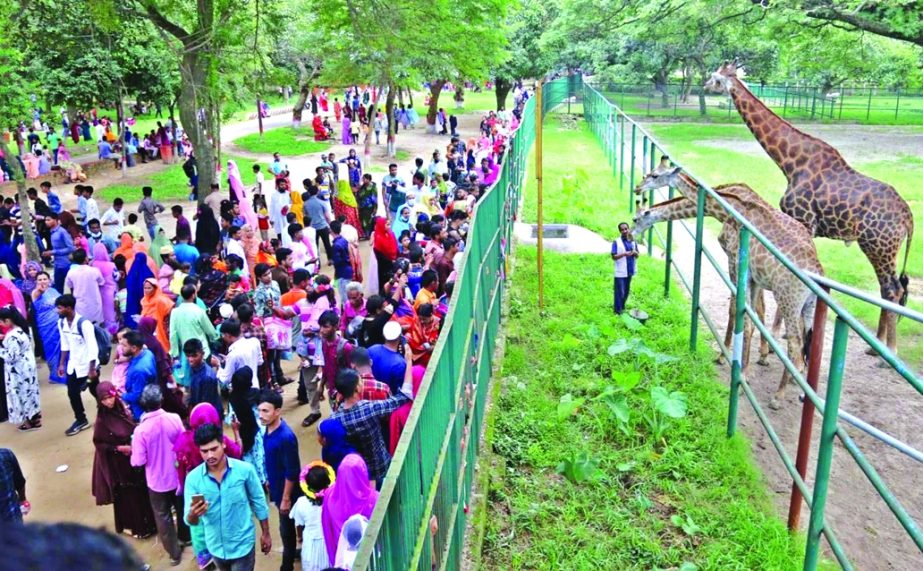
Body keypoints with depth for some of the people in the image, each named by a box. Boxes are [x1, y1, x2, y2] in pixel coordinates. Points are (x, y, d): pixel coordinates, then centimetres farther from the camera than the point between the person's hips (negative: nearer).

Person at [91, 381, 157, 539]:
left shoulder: (122, 408, -7)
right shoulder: (101, 420, -21)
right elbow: (99, 444, -13)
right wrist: (119, 448, -20)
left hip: (133, 456, 5)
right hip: (117, 462, -5)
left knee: (141, 490, 17)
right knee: (127, 494, 10)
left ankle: (146, 522, 37)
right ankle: (133, 526, 30)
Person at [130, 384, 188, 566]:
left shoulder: (141, 430, -26)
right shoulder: (174, 419, -19)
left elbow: (139, 461, -20)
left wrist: (133, 453, 1)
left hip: (157, 481, -3)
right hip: (178, 475, 3)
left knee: (163, 516, 18)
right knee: (181, 508, 27)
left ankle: (174, 552, 30)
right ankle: (185, 537, 49)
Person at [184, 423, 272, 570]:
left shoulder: (245, 470, -17)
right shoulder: (193, 478, -14)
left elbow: (258, 502, -4)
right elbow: (190, 521, -13)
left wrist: (265, 533, 4)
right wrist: (193, 514, -36)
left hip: (242, 544, -3)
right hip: (215, 546, 3)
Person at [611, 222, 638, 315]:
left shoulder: (632, 241, 7)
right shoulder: (616, 242, -8)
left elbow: (637, 256, 12)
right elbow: (613, 256, -12)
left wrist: (634, 252, -11)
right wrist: (624, 254, -25)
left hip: (629, 271, 6)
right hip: (620, 272, -5)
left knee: (627, 290, 15)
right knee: (620, 291, -3)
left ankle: (622, 306, 32)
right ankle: (617, 309, 10)